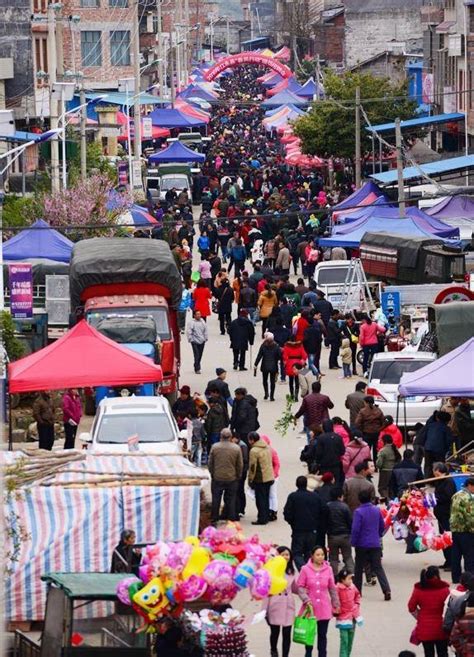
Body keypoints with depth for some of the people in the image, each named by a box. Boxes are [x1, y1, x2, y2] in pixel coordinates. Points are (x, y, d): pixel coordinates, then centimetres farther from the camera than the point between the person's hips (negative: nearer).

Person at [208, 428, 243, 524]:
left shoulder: (214, 447, -7)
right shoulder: (236, 448, -8)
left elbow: (210, 463, 1)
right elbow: (240, 465, -1)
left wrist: (212, 474, 15)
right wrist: (238, 476, 13)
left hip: (217, 478, 0)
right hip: (231, 479, 0)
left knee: (216, 500, 10)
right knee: (230, 500, 9)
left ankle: (214, 519, 13)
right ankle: (231, 519, 11)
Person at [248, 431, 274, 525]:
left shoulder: (254, 451, -18)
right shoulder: (267, 448, 8)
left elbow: (252, 467, -16)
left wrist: (250, 480, -6)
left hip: (260, 479, -8)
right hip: (269, 477, 8)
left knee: (260, 500, 0)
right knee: (266, 498, 16)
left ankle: (262, 519, 1)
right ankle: (266, 517, 21)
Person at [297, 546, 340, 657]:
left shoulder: (328, 569, 0)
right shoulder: (305, 569, -6)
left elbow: (332, 588, 7)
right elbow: (300, 586, -2)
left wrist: (336, 605, 11)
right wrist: (306, 599, -15)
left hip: (324, 609, 1)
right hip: (310, 607, -1)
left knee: (322, 635, 6)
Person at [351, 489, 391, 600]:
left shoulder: (358, 512, -14)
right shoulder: (377, 510, 2)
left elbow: (355, 529, -16)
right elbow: (382, 527, 12)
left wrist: (353, 542, -4)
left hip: (362, 545, -3)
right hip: (375, 544, 3)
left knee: (359, 568, 13)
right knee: (378, 568, 1)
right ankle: (386, 590, -14)